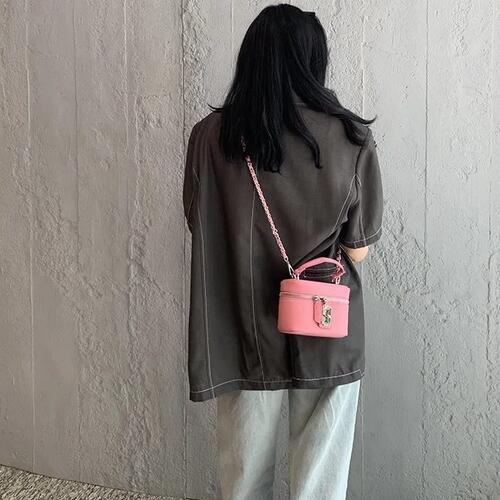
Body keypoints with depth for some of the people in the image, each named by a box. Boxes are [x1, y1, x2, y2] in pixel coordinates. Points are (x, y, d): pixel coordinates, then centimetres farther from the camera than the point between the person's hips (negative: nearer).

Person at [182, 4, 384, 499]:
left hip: (244, 332, 2)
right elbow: (357, 250, -4)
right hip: (329, 334, -1)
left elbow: (200, 229, 2)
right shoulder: (352, 138, -10)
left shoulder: (210, 136, -7)